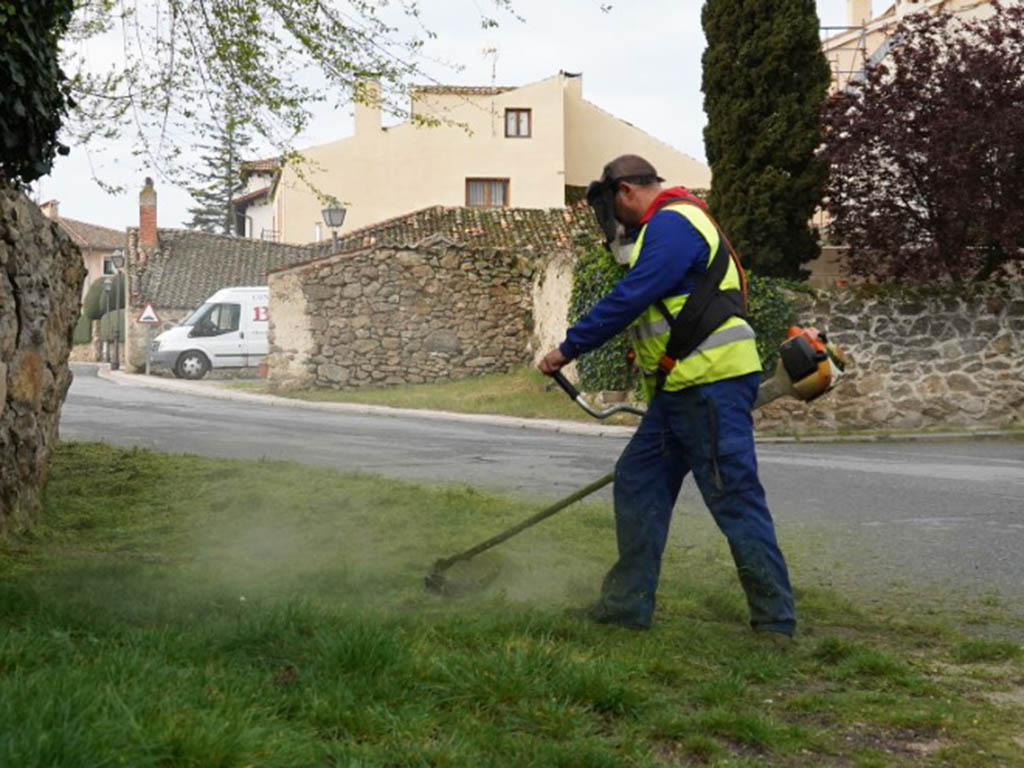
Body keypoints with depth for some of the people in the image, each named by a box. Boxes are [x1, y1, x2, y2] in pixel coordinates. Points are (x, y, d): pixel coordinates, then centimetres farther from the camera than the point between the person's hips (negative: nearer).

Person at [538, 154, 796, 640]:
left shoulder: (672, 224, -11)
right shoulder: (670, 227, 24)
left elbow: (629, 299, -19)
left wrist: (569, 348, -13)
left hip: (713, 384, -11)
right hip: (680, 389, 11)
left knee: (735, 499, -6)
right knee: (637, 482, 10)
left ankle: (775, 621, 2)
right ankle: (628, 604, 15)